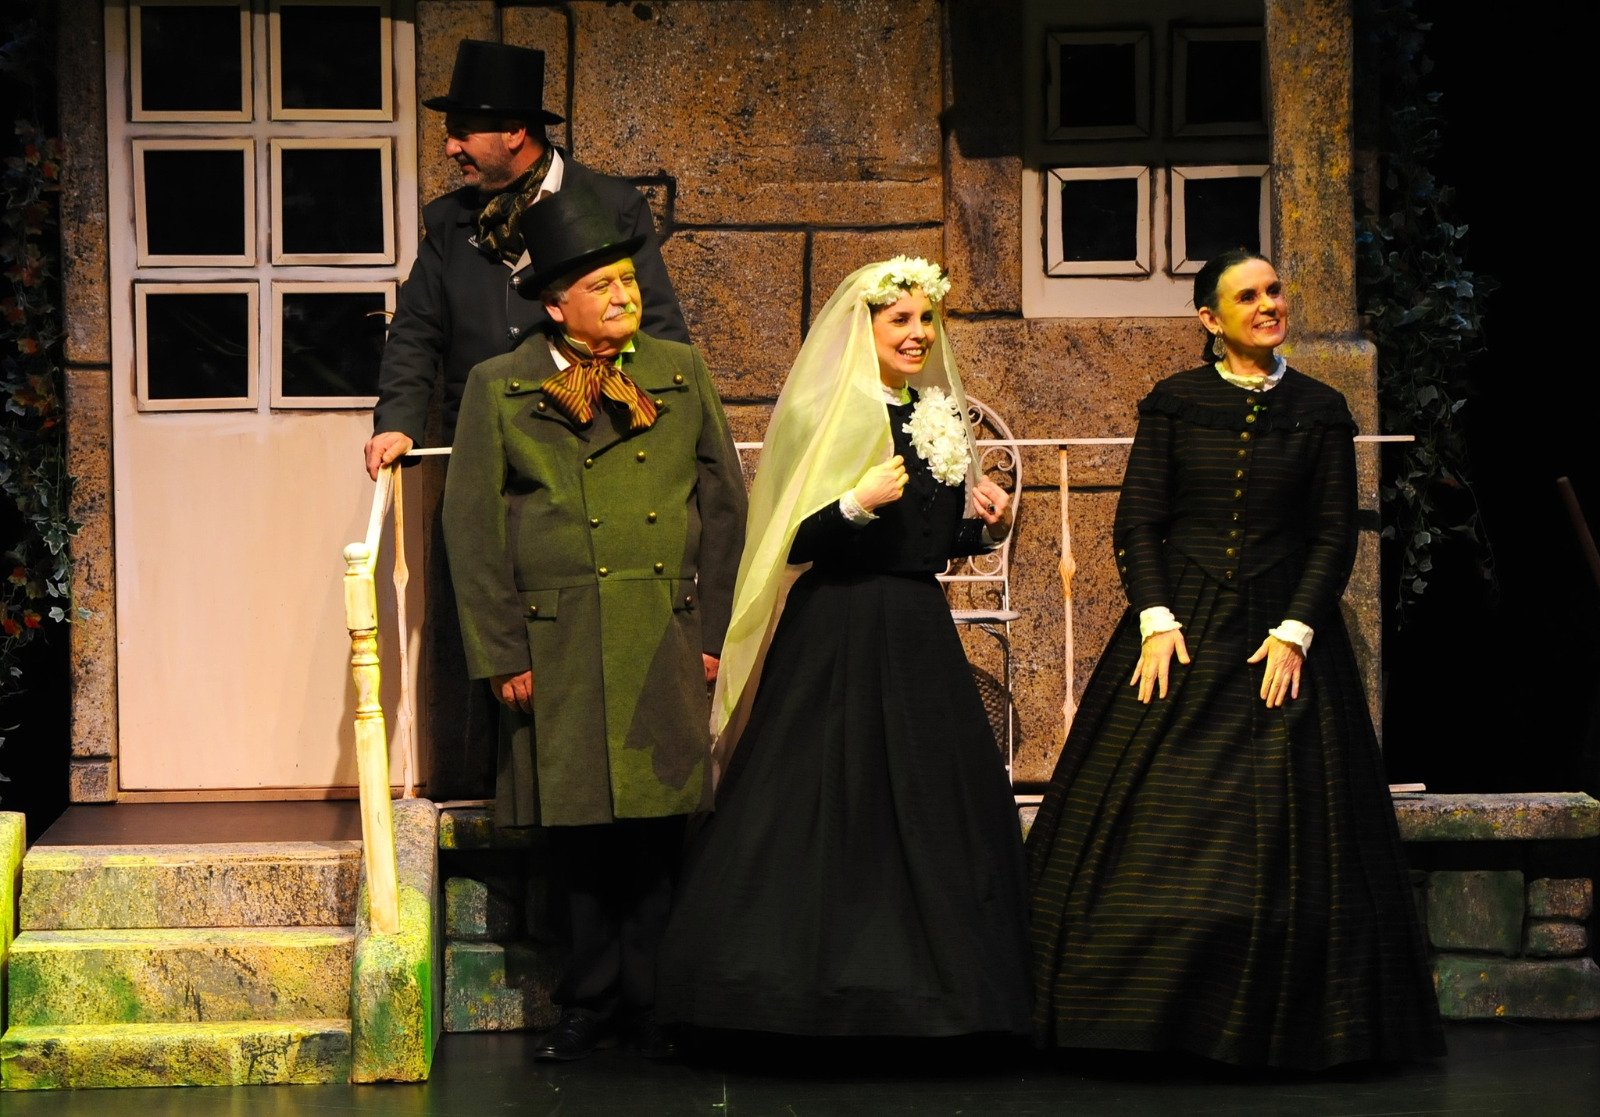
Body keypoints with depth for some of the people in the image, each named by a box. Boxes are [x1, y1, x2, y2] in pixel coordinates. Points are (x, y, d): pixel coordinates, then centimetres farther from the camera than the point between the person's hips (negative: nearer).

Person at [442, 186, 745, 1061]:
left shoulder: (680, 373, 9)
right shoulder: (499, 389, 2)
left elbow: (724, 503, 11)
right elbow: (472, 528, 1)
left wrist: (713, 629, 6)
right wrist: (500, 653, -4)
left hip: (665, 645, 1)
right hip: (558, 649, -1)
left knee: (657, 829, 3)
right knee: (575, 828, 3)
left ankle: (649, 998, 14)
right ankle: (590, 1001, 16)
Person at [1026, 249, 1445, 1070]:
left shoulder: (1320, 411, 5)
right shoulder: (1172, 405, 3)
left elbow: (1336, 533, 2)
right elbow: (1136, 522, 1)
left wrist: (1294, 632, -9)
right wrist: (1155, 620, -11)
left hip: (1280, 633, 0)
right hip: (1181, 630, 0)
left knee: (1284, 836, -2)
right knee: (1151, 823, -1)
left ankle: (1276, 1029, 8)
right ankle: (1152, 1016, 9)